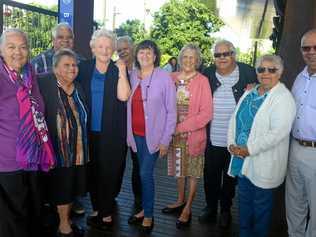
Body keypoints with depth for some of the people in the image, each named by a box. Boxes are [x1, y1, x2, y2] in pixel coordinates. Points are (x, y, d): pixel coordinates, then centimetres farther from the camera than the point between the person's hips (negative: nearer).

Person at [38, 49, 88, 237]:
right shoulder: (44, 85, -12)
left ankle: (67, 218, 38)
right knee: (62, 187, 9)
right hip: (58, 149, -5)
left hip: (79, 150, 5)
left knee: (73, 186, 17)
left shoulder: (79, 89, 6)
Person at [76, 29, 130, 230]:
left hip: (112, 132, -2)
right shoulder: (84, 67, 7)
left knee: (110, 172, 1)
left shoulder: (119, 70, 2)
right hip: (90, 130, 2)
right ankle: (96, 208, 25)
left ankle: (107, 212, 16)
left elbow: (123, 96, -11)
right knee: (93, 170, 8)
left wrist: (122, 72, -16)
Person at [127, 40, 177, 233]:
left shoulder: (164, 77, -9)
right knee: (143, 173, 14)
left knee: (146, 174, -4)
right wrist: (128, 133, 5)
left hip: (153, 135, -4)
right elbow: (129, 105, 7)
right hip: (136, 134, 4)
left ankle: (148, 215, 16)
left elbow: (171, 111, -8)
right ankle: (145, 209, 31)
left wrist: (165, 140, -10)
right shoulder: (132, 76, 3)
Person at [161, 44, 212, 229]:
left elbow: (206, 113, -12)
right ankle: (181, 200, 36)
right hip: (175, 134, 4)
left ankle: (188, 208, 22)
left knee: (193, 171, 8)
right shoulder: (172, 78, 2)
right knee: (179, 168, 17)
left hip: (194, 134, -4)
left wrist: (183, 127, -16)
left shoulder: (202, 81, -9)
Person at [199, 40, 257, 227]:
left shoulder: (248, 73, -6)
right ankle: (211, 208, 35)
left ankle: (226, 209, 36)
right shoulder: (207, 74, 1)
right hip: (212, 139, 2)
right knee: (211, 175, 15)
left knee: (230, 176, 16)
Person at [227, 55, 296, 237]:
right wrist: (232, 144, -5)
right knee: (244, 200, 19)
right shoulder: (249, 94, 10)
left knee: (261, 205, 10)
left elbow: (278, 132, -22)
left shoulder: (283, 98, -13)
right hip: (243, 160, 7)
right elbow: (235, 119, 10)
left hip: (264, 163, -6)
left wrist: (249, 149, -21)